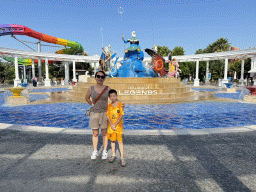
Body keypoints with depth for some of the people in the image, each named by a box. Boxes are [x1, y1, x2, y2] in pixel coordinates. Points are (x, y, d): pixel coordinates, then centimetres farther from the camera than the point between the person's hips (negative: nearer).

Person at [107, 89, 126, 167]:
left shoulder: (120, 104, -7)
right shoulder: (109, 106, 3)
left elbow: (121, 116, -10)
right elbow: (108, 116, 0)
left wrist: (115, 124, -15)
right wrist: (111, 125, -12)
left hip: (118, 125, -3)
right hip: (111, 125, 4)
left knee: (120, 141, -3)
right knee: (112, 140, 13)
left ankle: (122, 158, 5)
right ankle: (113, 155, 28)